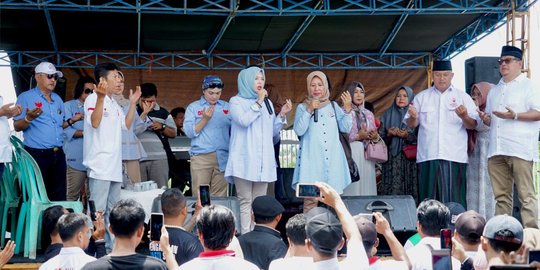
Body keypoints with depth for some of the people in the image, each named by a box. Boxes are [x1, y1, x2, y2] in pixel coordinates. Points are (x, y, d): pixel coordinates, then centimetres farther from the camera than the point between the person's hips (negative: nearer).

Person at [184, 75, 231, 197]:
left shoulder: (227, 107, 13)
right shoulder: (193, 107, 7)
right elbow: (189, 132, 0)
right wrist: (205, 119, -12)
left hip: (222, 157, 2)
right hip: (201, 157, -2)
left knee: (220, 196, -1)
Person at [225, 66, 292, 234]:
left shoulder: (267, 103, 19)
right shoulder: (236, 101, 4)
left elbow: (273, 132, 17)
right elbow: (243, 120, -15)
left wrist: (282, 115, 4)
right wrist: (258, 103, -7)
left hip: (263, 160, 5)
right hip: (244, 159, -5)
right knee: (245, 202, -8)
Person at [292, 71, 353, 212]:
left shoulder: (333, 106, 15)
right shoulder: (302, 107, 8)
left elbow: (345, 128, 8)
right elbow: (299, 131, -5)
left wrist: (347, 109, -5)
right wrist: (309, 110, -12)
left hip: (332, 159, 3)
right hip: (312, 160, -3)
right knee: (310, 198, -10)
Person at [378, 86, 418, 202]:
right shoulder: (388, 115, 13)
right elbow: (380, 138, 12)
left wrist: (407, 136, -15)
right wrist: (389, 135, -7)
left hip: (410, 159, -2)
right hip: (392, 161, 2)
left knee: (409, 188, -7)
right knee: (392, 189, -5)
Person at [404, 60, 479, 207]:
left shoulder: (463, 97, 11)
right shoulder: (422, 97, 14)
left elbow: (473, 125, 5)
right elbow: (411, 124, 12)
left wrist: (464, 117, -17)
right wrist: (413, 117, -11)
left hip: (454, 156, -1)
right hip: (428, 156, 1)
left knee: (453, 199, -5)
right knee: (429, 199, -1)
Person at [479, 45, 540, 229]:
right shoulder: (495, 91, 25)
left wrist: (515, 116, -18)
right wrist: (486, 119, 8)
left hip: (519, 150, -6)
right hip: (496, 150, 7)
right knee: (501, 195, 6)